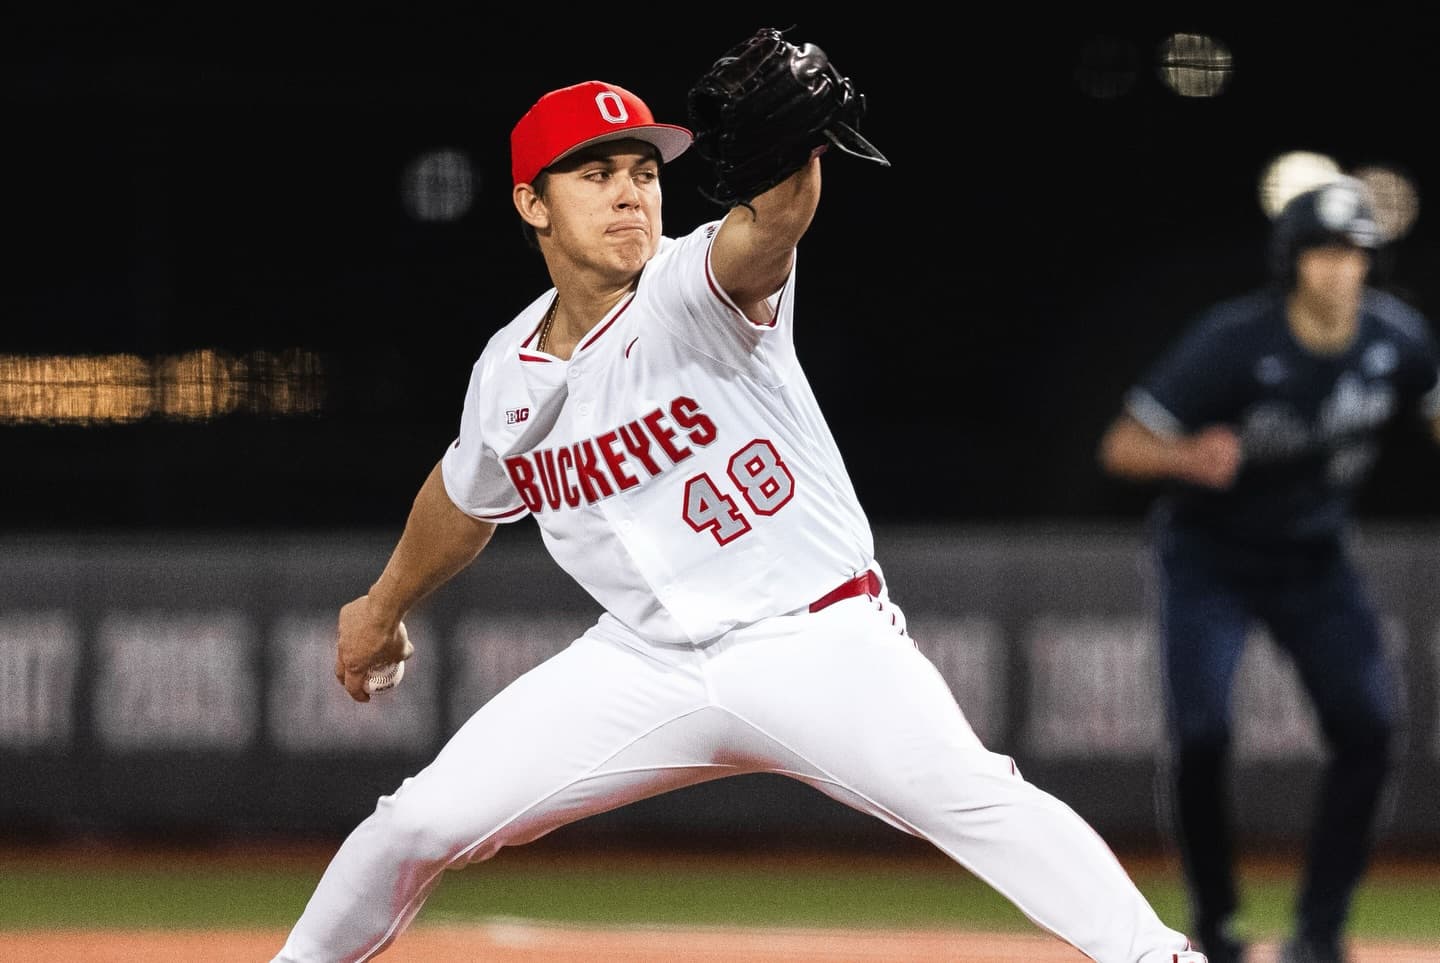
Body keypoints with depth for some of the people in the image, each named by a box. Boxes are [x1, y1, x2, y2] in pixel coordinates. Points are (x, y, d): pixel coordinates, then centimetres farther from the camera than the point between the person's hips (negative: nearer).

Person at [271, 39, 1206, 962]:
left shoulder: (696, 288, -14)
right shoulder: (508, 374, 1)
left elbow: (772, 223, -39)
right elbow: (467, 499, 23)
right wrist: (383, 607, 37)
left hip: (814, 639, -4)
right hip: (646, 664, 4)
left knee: (968, 795, -27)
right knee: (424, 819, 1)